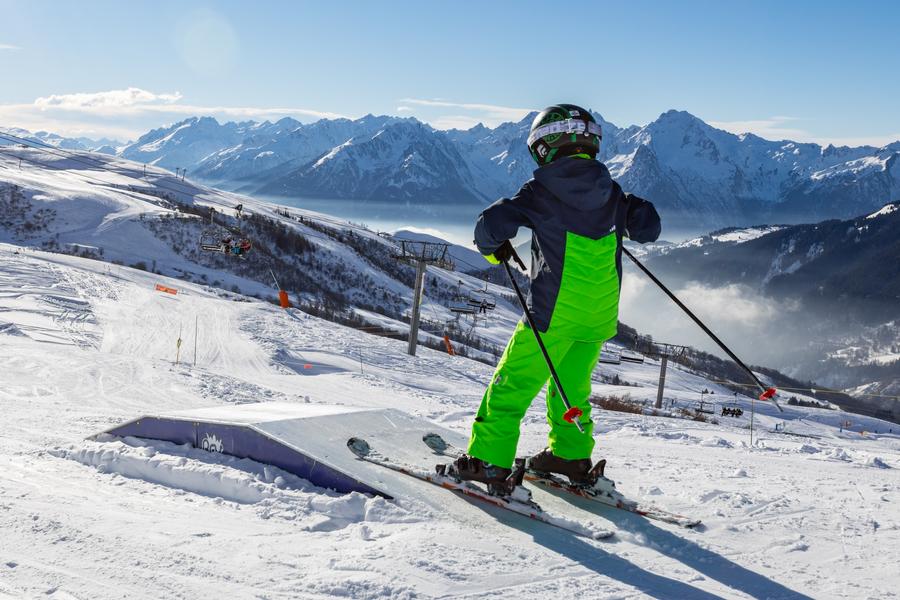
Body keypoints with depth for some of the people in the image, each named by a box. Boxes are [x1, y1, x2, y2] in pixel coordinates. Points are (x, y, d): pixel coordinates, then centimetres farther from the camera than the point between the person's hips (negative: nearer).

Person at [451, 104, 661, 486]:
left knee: (512, 382, 3)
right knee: (572, 384, 23)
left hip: (555, 310, -6)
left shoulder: (541, 191, -8)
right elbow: (649, 228, 12)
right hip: (600, 314, 6)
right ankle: (571, 455, 29)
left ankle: (489, 459, 4)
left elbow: (492, 223, -15)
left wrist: (493, 248, 6)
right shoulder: (612, 194, 6)